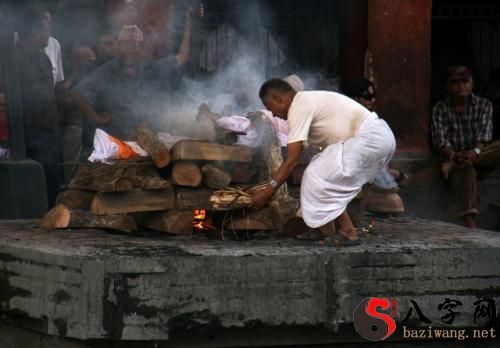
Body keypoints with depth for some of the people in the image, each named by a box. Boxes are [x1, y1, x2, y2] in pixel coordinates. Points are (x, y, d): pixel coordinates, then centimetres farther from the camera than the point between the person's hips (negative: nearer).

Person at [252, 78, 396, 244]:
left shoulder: (298, 108, -10)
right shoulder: (308, 101, 20)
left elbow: (292, 161, -11)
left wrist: (268, 191, -6)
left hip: (370, 139, -10)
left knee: (319, 177, -9)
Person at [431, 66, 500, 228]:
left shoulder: (484, 105, 5)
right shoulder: (441, 109, 3)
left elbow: (484, 136, -7)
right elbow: (440, 141, -8)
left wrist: (475, 153, -31)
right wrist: (453, 156, -31)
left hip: (480, 160, 2)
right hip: (454, 158, -2)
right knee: (466, 171, -40)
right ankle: (469, 224, -57)